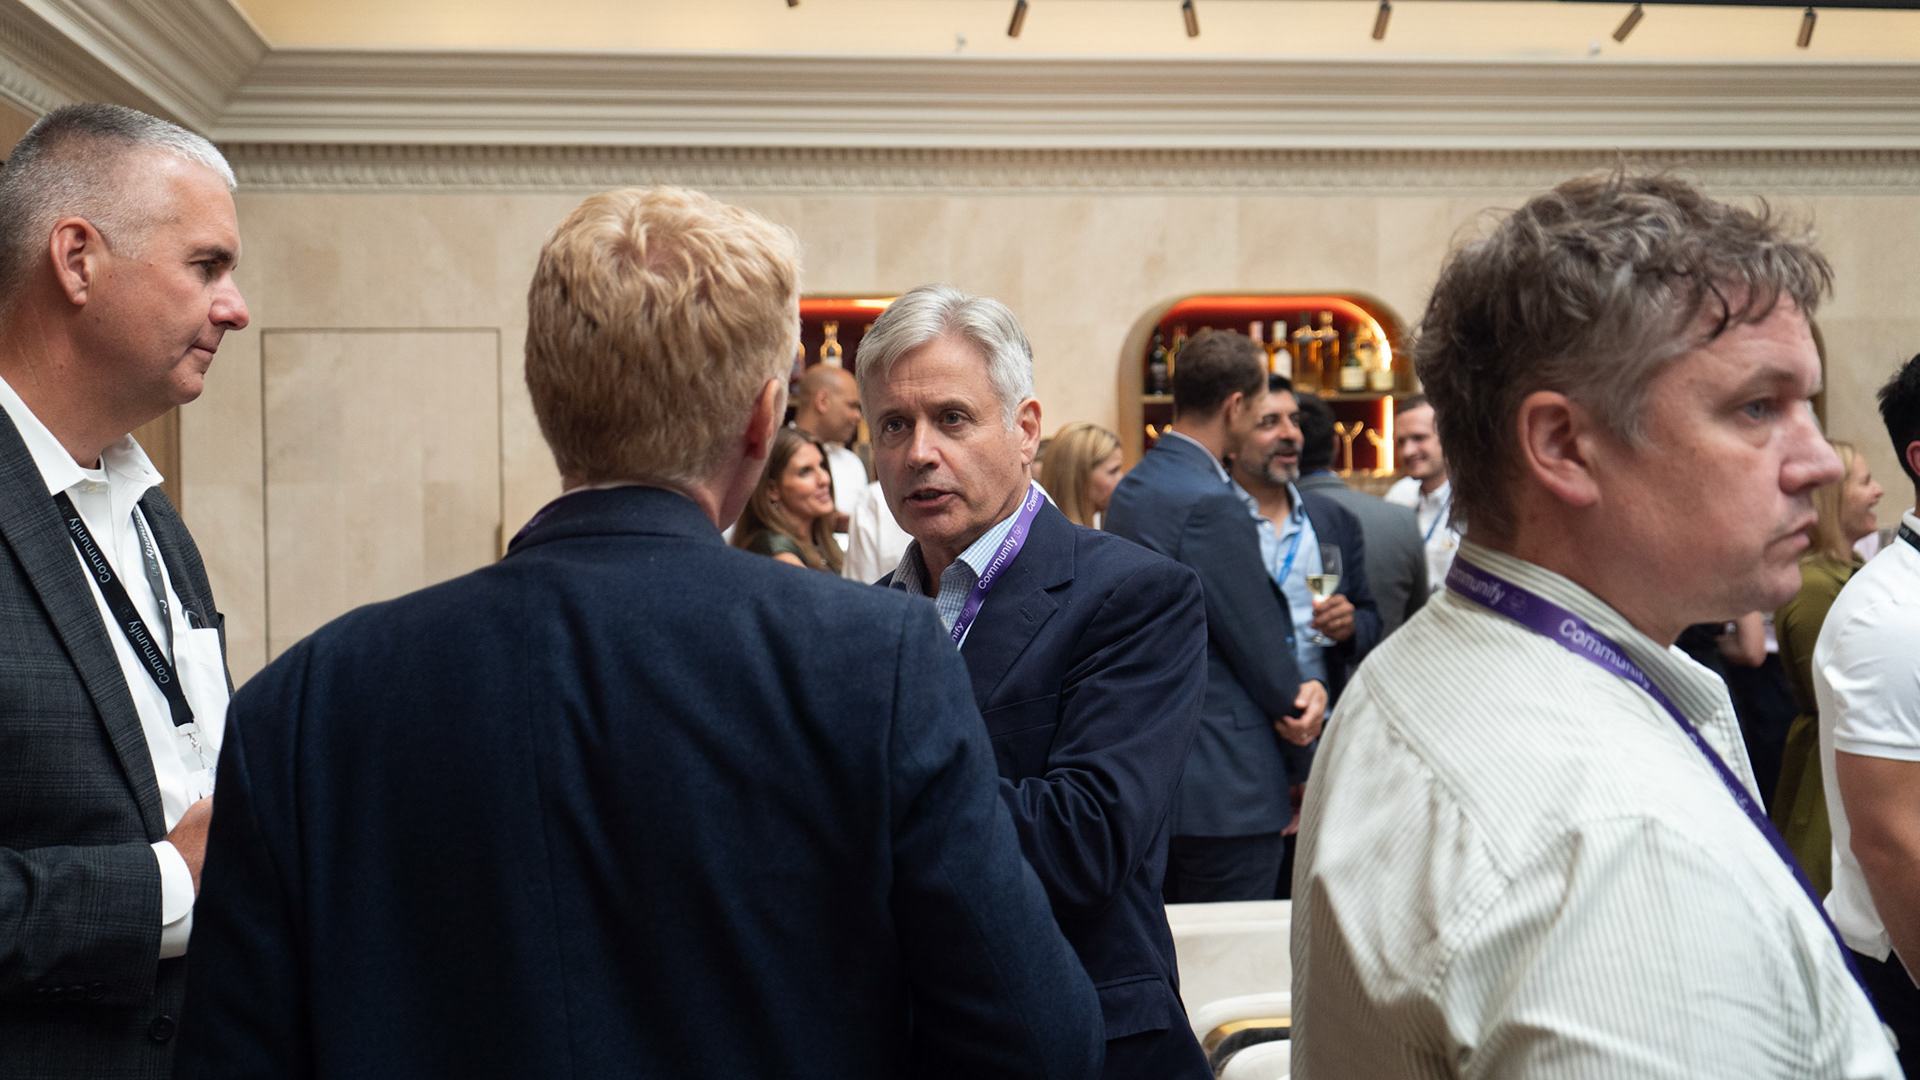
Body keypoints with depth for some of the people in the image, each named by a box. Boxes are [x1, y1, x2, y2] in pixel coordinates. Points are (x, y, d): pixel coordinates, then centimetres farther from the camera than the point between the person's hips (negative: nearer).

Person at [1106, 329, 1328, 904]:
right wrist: (1306, 764, 2)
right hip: (1226, 791, -10)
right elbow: (1263, 653, -14)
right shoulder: (1210, 505, -20)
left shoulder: (1131, 490, 11)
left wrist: (1300, 687, -5)